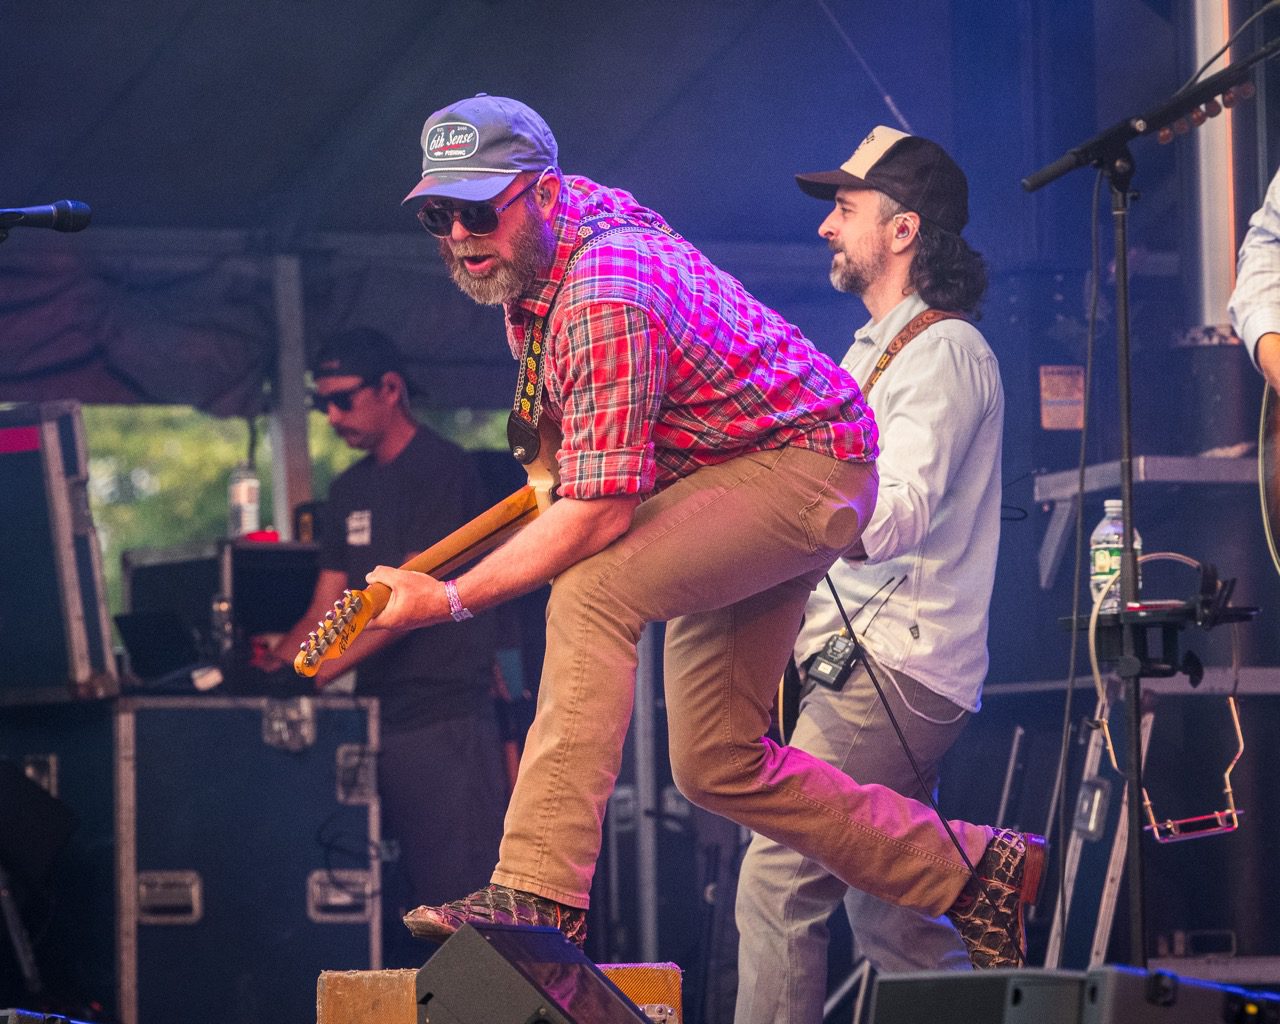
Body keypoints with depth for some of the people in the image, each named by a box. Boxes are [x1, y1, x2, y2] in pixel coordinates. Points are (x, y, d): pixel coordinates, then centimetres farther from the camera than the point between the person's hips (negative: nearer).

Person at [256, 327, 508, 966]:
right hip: (377, 718, 8)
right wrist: (270, 665, -2)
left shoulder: (442, 470, -7)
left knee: (460, 887, -10)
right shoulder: (349, 491, 19)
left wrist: (316, 673, -21)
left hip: (442, 717, -8)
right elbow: (327, 609, 16)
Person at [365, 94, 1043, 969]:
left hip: (806, 465, -10)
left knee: (593, 591, -32)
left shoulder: (607, 298, -32)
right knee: (717, 764, 9)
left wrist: (452, 598, -33)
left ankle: (540, 894, -36)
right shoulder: (535, 240, -3)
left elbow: (601, 512, -35)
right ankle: (972, 873, 21)